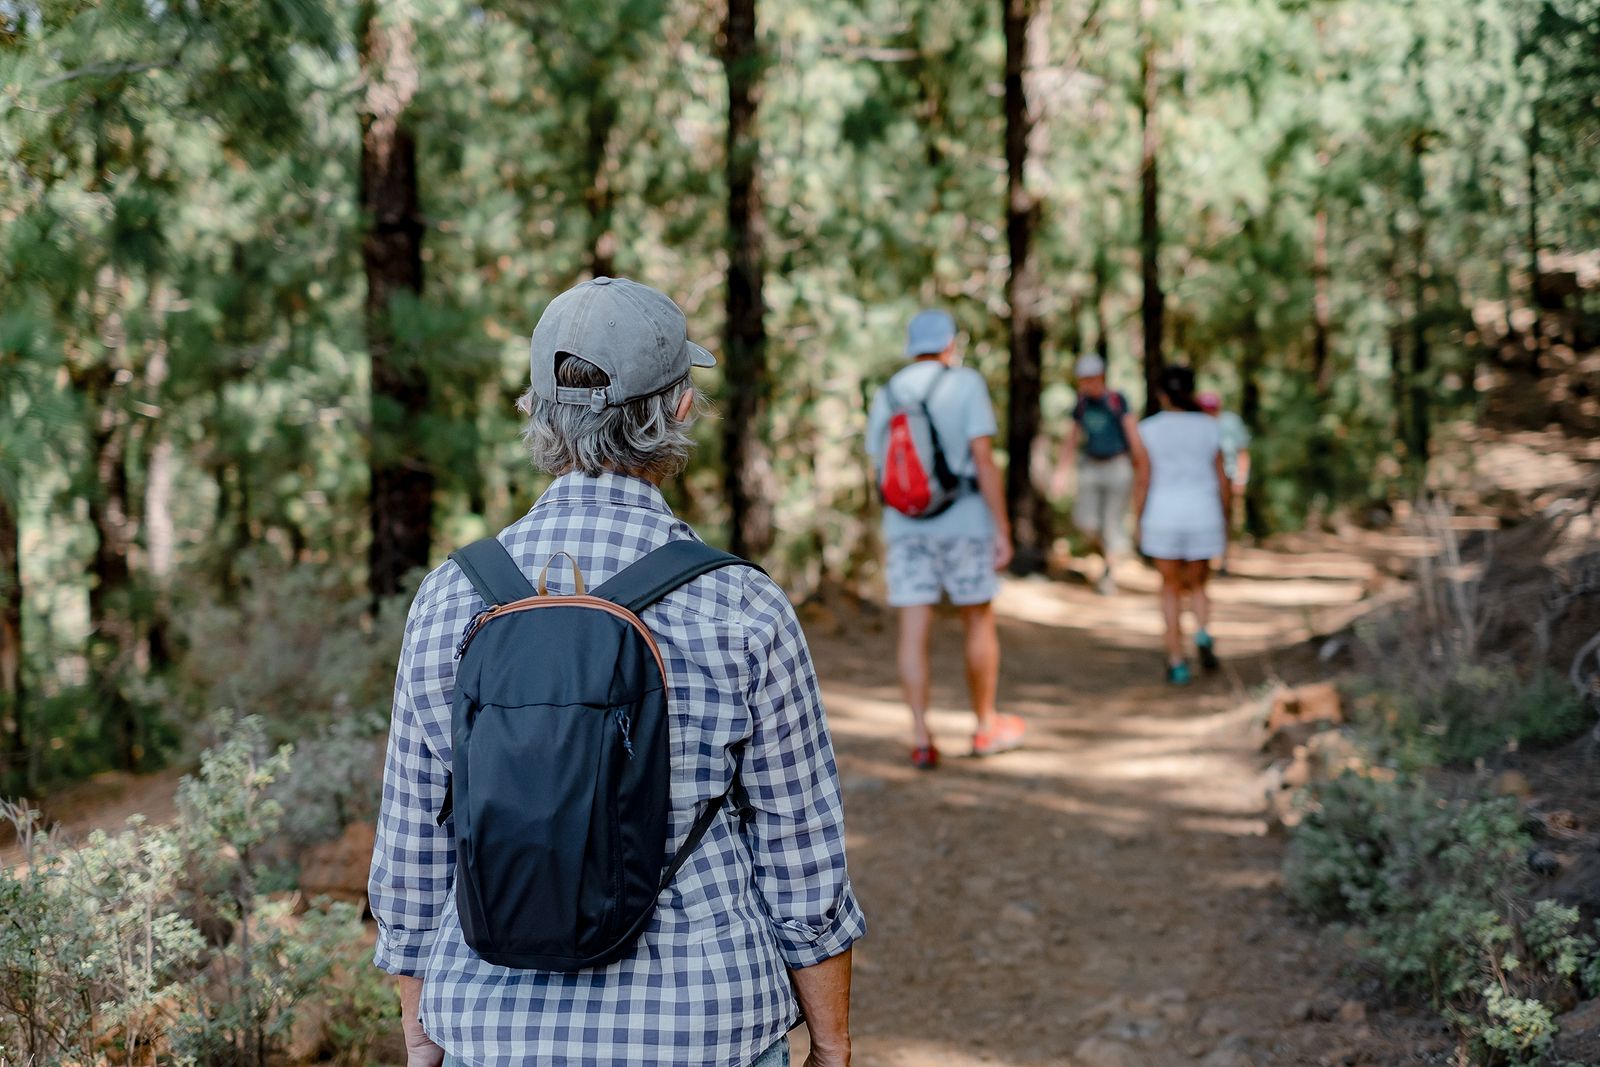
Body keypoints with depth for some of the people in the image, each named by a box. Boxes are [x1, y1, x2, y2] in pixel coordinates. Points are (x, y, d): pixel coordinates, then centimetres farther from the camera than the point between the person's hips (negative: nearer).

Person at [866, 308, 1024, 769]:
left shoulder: (886, 395, 8)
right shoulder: (966, 384, -6)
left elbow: (882, 471, 12)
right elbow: (984, 462, -12)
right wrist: (1003, 532, -10)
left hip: (904, 526, 3)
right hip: (963, 523, -3)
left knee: (914, 632, 0)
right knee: (980, 623, 12)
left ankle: (921, 739, -6)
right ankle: (986, 726, 21)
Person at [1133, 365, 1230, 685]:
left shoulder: (1148, 430, -6)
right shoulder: (1209, 428, 1)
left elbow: (1142, 481, -8)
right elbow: (1221, 480, 3)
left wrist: (1138, 526, -1)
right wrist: (1223, 521, 14)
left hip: (1163, 519, -1)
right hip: (1202, 518, 1)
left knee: (1171, 590, 13)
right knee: (1197, 587, 17)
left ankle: (1177, 662, 7)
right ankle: (1203, 635, -12)